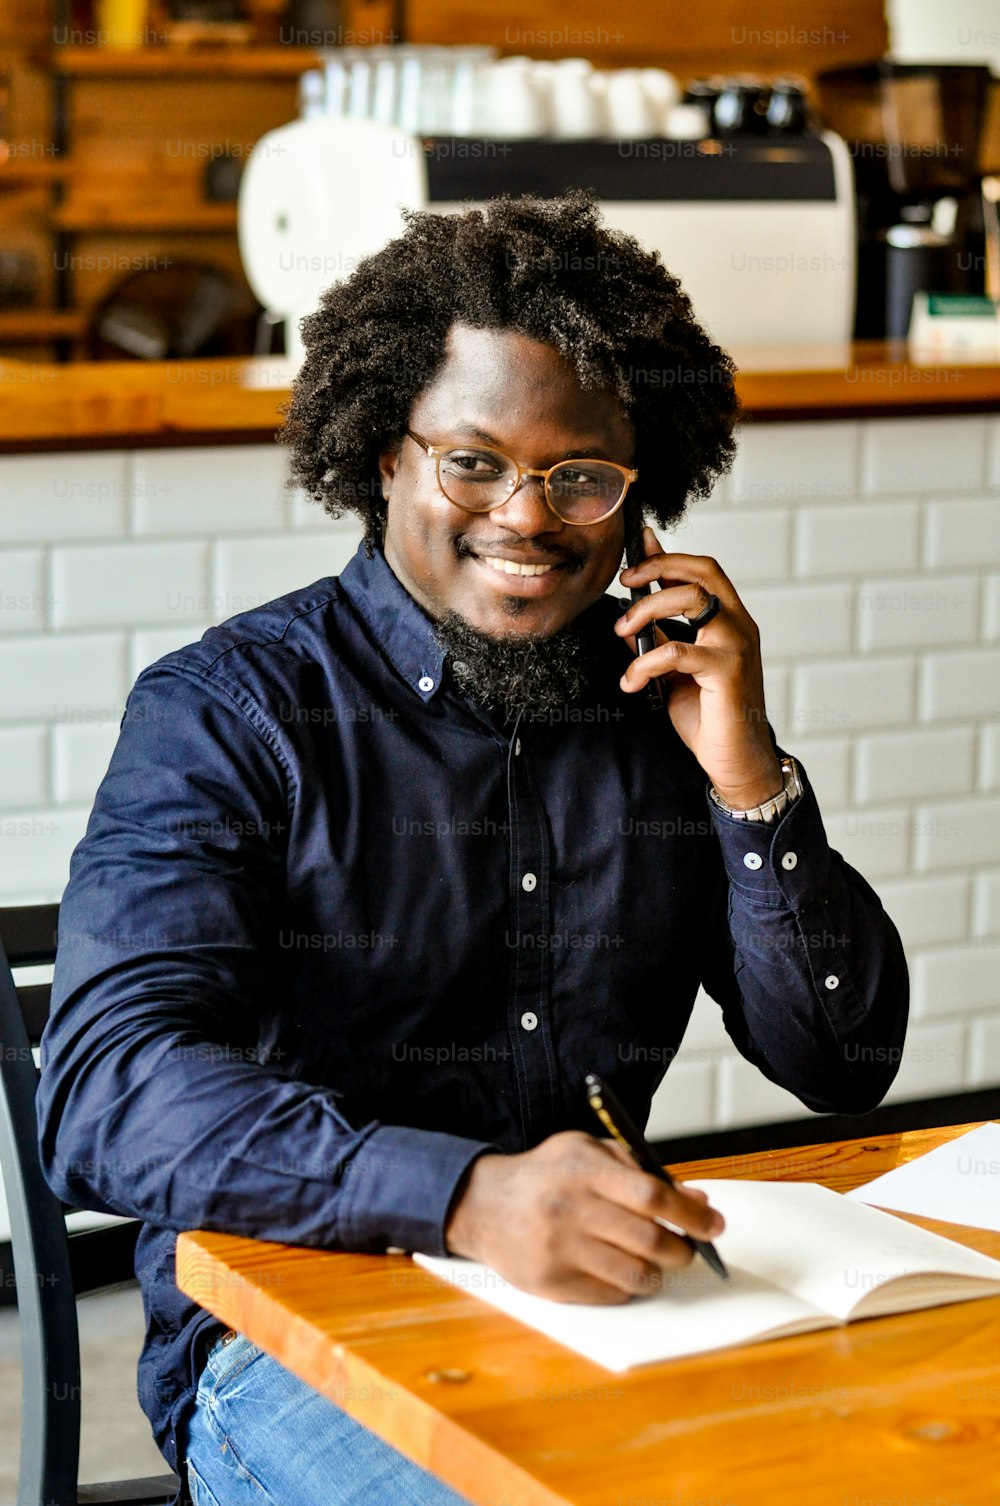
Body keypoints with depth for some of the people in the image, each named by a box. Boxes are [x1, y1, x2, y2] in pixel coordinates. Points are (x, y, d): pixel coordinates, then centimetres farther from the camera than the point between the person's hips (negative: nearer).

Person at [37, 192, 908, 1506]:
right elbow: (107, 1097, -20)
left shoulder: (673, 699, 8)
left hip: (611, 1302, 5)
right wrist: (468, 1196, -36)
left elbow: (846, 1067, 10)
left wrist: (752, 780, -7)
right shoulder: (231, 709, -6)